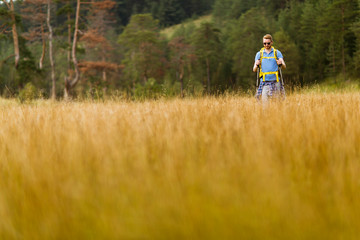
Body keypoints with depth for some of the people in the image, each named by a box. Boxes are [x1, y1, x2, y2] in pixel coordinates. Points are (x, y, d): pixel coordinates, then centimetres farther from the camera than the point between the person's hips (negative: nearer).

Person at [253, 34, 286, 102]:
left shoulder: (277, 53, 8)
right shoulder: (259, 54, 10)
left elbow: (284, 66, 1)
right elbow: (254, 70, 7)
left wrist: (281, 63, -22)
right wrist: (256, 65, -15)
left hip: (275, 81, 0)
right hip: (264, 81, 0)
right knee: (264, 100, -8)